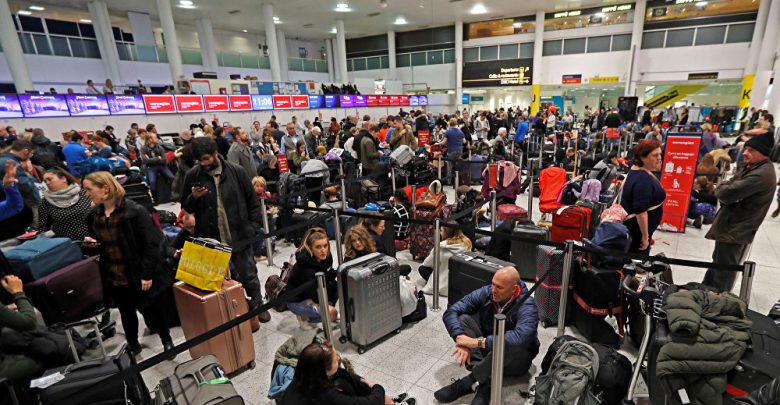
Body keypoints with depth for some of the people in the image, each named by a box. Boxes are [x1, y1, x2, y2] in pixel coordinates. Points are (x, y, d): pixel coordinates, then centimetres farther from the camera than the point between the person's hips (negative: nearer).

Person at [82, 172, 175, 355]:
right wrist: (90, 242, -4)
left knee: (150, 310, 8)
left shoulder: (135, 211, -18)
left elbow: (151, 243, -18)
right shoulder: (93, 215, 3)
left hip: (138, 275, -6)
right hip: (113, 277, 6)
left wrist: (147, 274, -19)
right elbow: (98, 243, 20)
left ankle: (166, 340, 32)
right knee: (126, 312, 22)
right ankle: (133, 345, 43)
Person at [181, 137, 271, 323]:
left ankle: (257, 305, 32)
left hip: (239, 236, -1)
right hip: (210, 239, 1)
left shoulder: (236, 172, -4)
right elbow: (186, 207, 10)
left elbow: (253, 201, 3)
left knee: (248, 274, 11)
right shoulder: (192, 176, -1)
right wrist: (194, 197, -12)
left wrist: (253, 227, -3)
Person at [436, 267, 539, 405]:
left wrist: (478, 342, -45)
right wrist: (461, 339, -36)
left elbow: (519, 337, -47)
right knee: (462, 318, -20)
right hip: (487, 352, 4)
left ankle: (466, 384, -28)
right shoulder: (486, 293, -15)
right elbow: (451, 312, -19)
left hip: (515, 360, -4)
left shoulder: (527, 307, -26)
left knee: (510, 343, -39)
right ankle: (483, 382, -29)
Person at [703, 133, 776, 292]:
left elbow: (725, 193, -31)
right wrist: (728, 187, -14)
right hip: (730, 226, 10)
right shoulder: (748, 166, 7)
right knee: (718, 263, 24)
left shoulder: (761, 175, -25)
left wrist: (722, 187, -7)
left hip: (735, 231, -10)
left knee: (723, 275, 5)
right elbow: (730, 184, 10)